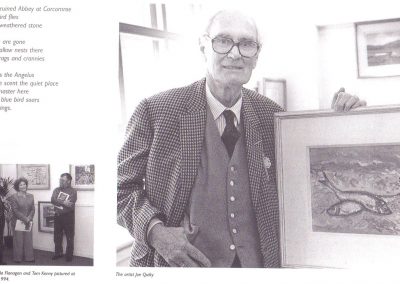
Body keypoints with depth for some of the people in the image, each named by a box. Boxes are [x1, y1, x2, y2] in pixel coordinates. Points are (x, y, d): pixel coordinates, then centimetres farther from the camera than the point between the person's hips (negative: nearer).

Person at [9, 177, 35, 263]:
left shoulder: (30, 196, 8)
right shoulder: (13, 197, -5)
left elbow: (33, 209, 5)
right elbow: (15, 211, -10)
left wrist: (29, 218, -11)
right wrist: (25, 219, -15)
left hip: (28, 223, 4)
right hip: (18, 222, -4)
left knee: (29, 240, 6)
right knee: (18, 240, 2)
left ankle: (29, 257, 15)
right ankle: (18, 258, 14)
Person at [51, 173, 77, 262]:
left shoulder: (73, 191, -7)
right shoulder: (57, 190, 8)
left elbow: (70, 205, -17)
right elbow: (53, 200, -11)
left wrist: (58, 202, -14)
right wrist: (64, 202, -22)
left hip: (68, 217, -4)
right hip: (57, 217, 5)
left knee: (69, 238, 3)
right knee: (57, 237, 14)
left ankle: (69, 255, 15)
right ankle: (58, 253, 29)